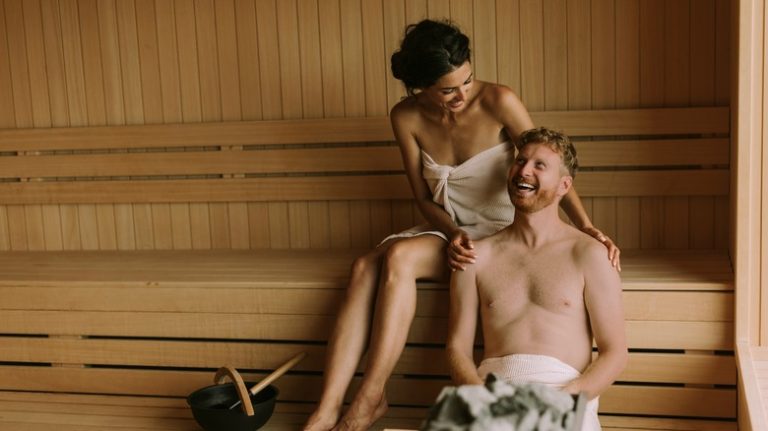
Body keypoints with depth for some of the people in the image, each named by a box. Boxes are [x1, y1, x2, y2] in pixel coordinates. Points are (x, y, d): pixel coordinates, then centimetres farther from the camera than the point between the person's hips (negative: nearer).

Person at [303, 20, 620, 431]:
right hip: (448, 231, 4)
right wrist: (453, 234, -17)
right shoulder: (406, 118, -4)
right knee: (365, 266, -25)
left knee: (399, 257, -30)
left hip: (499, 232, -4)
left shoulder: (498, 102, -16)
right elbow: (424, 198, 3)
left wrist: (587, 227, -24)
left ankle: (370, 398, -21)